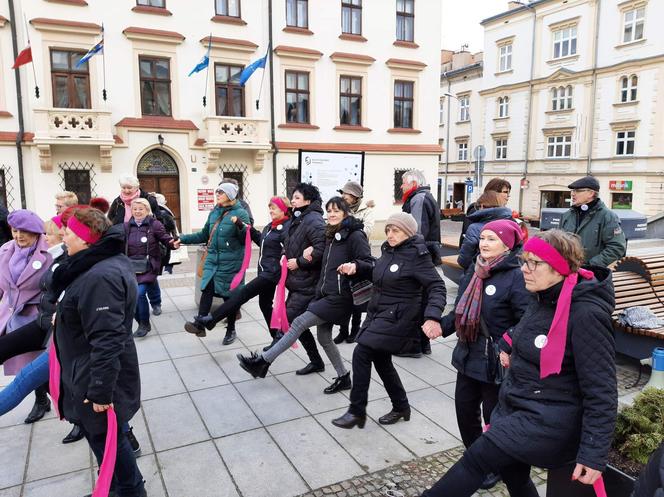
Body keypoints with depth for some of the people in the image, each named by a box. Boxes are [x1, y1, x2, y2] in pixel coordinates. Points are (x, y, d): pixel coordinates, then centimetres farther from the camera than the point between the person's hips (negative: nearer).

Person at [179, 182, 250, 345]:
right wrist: (183, 239, 13)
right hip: (212, 260, 5)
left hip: (230, 262, -5)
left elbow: (245, 239, -12)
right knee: (206, 290, -13)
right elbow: (204, 235, 19)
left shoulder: (240, 213, -8)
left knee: (229, 295, 6)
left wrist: (240, 227, -31)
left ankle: (231, 330, 21)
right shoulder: (214, 213, 10)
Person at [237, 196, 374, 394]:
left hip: (340, 296, -9)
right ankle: (343, 377, 28)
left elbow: (369, 264, -15)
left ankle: (263, 362, -1)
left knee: (299, 323, -10)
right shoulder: (331, 235, 13)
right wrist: (312, 251, 8)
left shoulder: (355, 235, -11)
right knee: (324, 338, 13)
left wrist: (355, 266, -36)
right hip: (325, 293, 9)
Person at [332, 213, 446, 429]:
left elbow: (437, 286, -21)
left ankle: (357, 412, 2)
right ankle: (401, 407, 35)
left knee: (361, 353, -12)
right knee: (381, 359, 16)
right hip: (378, 313, 9)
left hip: (397, 317, -8)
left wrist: (432, 317, -35)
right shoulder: (388, 250, 6)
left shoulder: (417, 256, -16)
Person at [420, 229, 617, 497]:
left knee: (477, 457, -13)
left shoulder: (586, 314, -23)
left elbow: (601, 391, -22)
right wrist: (509, 344, 10)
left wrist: (594, 454, -22)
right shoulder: (544, 299, 3)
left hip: (549, 422, -8)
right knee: (513, 474, 18)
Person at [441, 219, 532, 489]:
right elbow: (460, 311, 11)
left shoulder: (516, 277, -19)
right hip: (468, 357, 7)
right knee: (464, 409, 17)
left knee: (494, 416, 13)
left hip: (496, 363, -7)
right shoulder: (474, 272, 4)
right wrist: (442, 325, -3)